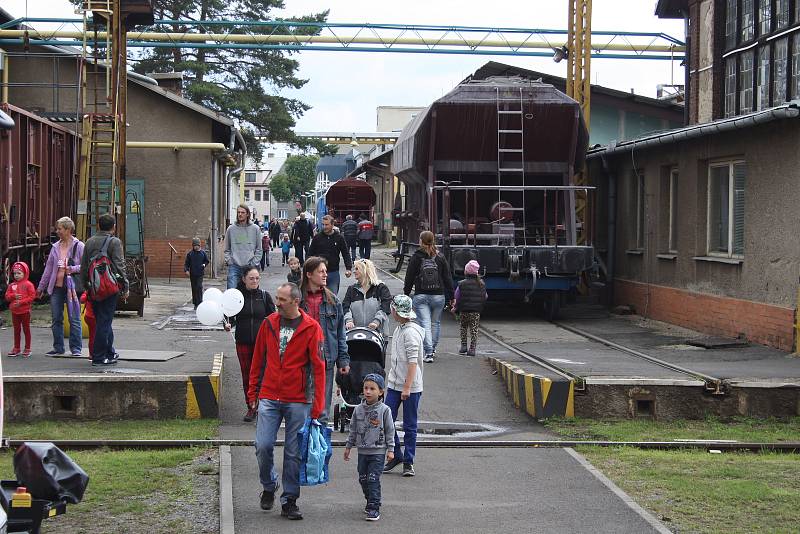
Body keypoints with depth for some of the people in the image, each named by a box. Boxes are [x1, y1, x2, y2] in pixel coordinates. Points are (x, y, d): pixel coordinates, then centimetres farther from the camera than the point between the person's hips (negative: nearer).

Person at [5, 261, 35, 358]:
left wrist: (21, 302, -20)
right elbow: (7, 296, 6)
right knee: (16, 330, 12)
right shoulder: (12, 285, 8)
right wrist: (14, 296, -15)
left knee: (26, 329, 3)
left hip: (25, 311, -5)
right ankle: (16, 348, 20)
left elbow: (32, 296, -13)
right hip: (14, 311, 5)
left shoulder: (28, 284, -7)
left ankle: (27, 349, 9)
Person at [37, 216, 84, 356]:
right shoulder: (55, 247, 12)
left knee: (74, 319, -3)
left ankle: (76, 348, 3)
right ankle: (58, 347, 16)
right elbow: (49, 267, 16)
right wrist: (41, 287, 17)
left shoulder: (79, 246, -4)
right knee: (56, 319, 8)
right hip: (56, 287, 6)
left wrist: (73, 269, -19)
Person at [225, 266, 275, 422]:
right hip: (243, 341, 1)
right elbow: (231, 316, 7)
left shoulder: (264, 296, 3)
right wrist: (228, 324, -14)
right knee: (247, 375, 7)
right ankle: (251, 408, 18)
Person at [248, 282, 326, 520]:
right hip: (269, 398, 2)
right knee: (263, 446, -5)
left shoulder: (311, 328, -3)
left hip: (298, 401, -2)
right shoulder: (269, 324, 6)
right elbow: (258, 360, 13)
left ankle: (289, 501, 14)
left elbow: (318, 367, -3)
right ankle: (269, 487, 21)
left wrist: (317, 404, -7)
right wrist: (253, 393, 12)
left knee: (294, 453, 3)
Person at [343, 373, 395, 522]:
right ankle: (370, 502, 28)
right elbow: (353, 430, 13)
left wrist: (390, 449, -4)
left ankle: (374, 508, -8)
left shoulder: (384, 410, -7)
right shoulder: (359, 409, 4)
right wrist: (348, 447, 15)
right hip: (362, 451, 5)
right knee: (363, 479, 10)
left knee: (373, 479, -10)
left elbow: (390, 431, -2)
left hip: (378, 451, -5)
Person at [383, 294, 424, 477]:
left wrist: (407, 387, -23)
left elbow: (413, 362, -21)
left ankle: (408, 462, 11)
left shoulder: (411, 332, -16)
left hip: (411, 387, -8)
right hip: (394, 385, 8)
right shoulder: (399, 329, 12)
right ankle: (396, 455, 17)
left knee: (410, 426, 3)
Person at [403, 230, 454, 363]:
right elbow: (448, 279, 5)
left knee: (425, 324, -4)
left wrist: (406, 293, 12)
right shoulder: (440, 258, 3)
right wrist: (451, 296, 10)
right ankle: (432, 349, 27)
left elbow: (409, 278, 1)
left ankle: (428, 353, -13)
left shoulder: (416, 258, -3)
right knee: (436, 322, 17)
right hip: (438, 296, 2)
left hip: (421, 296, -2)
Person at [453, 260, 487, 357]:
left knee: (463, 327, 18)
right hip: (476, 312, 1)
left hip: (464, 311, -1)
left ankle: (463, 345, 13)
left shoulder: (462, 284, -8)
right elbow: (484, 297, 8)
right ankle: (472, 349, -3)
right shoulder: (481, 284, 1)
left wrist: (455, 307, 9)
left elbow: (457, 298, -5)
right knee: (474, 329, 3)